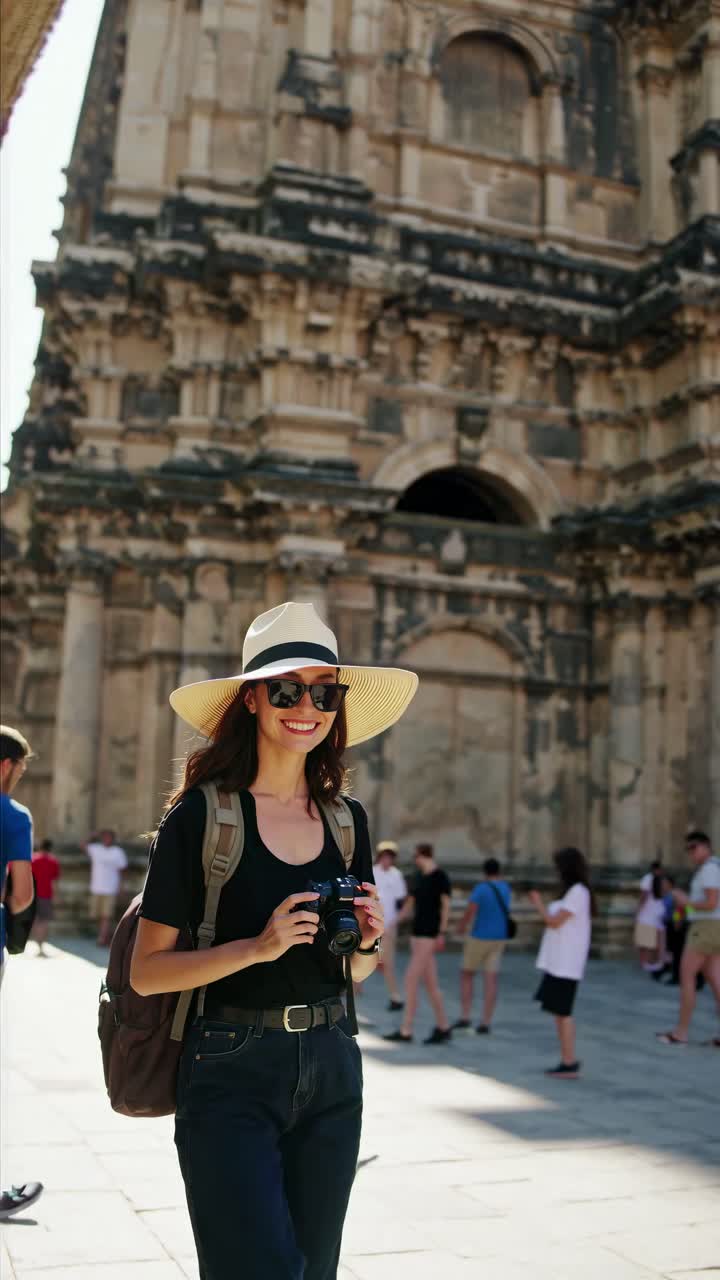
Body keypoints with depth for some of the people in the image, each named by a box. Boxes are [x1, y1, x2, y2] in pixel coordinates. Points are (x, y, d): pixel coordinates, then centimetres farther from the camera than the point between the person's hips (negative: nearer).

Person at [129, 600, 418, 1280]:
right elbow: (146, 971, -8)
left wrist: (365, 942, -6)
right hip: (231, 1074, -5)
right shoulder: (199, 816, -9)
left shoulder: (347, 819, 6)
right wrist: (258, 946, -20)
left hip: (330, 1070, 5)